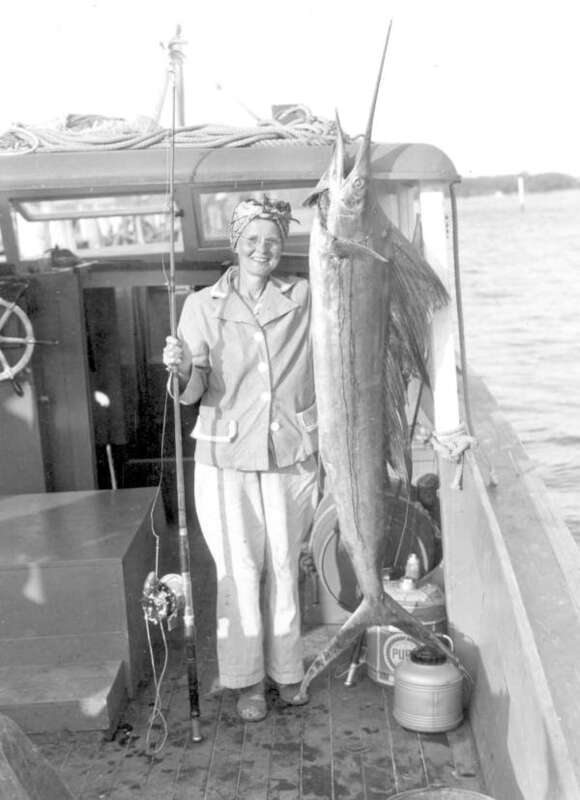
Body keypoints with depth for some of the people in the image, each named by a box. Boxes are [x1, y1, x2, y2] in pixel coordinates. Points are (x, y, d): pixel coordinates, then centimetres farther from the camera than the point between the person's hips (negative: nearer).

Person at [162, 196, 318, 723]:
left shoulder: (304, 298, 3)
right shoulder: (202, 305, -2)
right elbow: (192, 395, -6)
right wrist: (184, 368, -27)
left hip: (291, 456, 2)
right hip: (227, 460, -1)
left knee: (283, 567, 12)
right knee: (239, 570, 4)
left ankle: (286, 668, 30)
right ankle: (246, 679, 22)